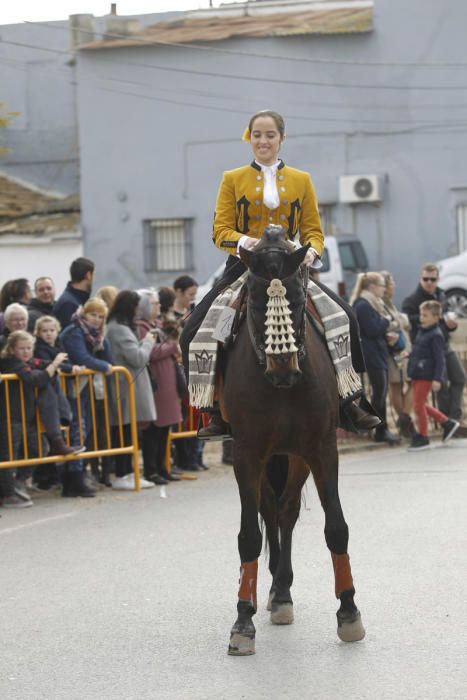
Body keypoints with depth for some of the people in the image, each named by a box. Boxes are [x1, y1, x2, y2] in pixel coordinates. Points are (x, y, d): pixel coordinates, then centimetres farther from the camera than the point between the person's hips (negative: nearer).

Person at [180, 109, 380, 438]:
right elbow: (220, 230, 1)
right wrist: (243, 241, -21)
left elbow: (313, 230, 9)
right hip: (244, 268, -1)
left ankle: (348, 400, -3)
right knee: (196, 328, -18)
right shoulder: (232, 180, 8)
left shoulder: (301, 180, 12)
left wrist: (312, 251, -14)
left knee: (344, 317, -17)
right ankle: (218, 410, -6)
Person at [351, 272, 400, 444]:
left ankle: (382, 430, 13)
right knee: (379, 392, -7)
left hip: (380, 353, 10)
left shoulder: (374, 303, 18)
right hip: (372, 354, -10)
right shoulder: (363, 305, -14)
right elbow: (372, 330, -21)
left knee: (381, 392, 10)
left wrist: (388, 333, 3)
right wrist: (388, 322, -7)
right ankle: (381, 431, -2)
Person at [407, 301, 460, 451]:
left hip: (426, 376, -9)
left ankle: (423, 437, 8)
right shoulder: (421, 331, 13)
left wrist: (437, 379, -21)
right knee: (421, 405, 14)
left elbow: (440, 359, -17)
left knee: (419, 405, -4)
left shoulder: (436, 335, -14)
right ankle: (447, 423, 26)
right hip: (417, 375, 9)